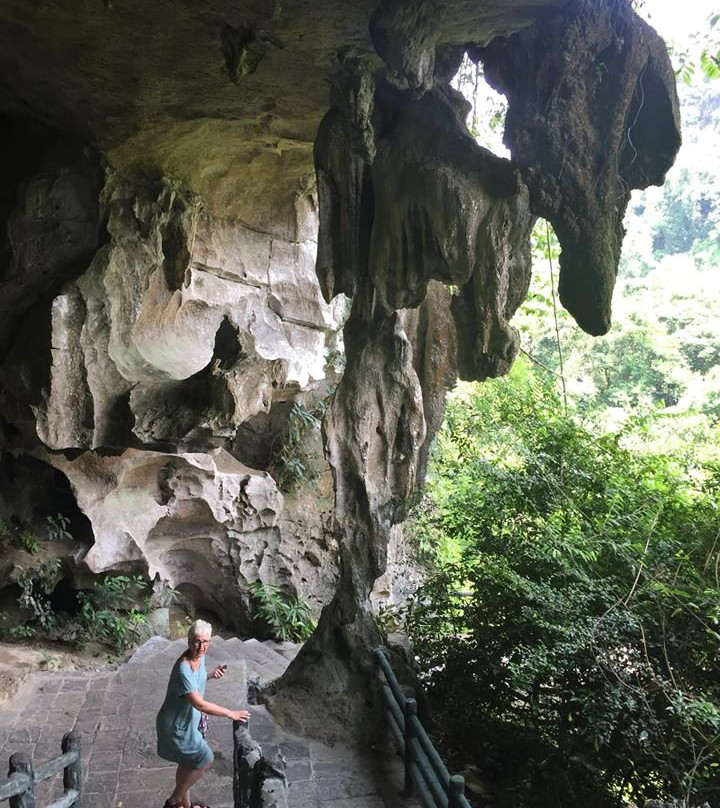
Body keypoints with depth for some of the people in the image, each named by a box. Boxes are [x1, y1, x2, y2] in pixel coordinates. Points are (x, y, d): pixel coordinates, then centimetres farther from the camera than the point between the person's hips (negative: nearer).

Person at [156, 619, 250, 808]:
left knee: (188, 764, 22)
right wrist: (231, 714, -31)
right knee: (205, 760, 2)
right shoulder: (184, 668, -34)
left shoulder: (200, 657, -6)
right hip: (177, 725, -8)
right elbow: (199, 704, -35)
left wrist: (211, 675, -5)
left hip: (187, 720, 8)